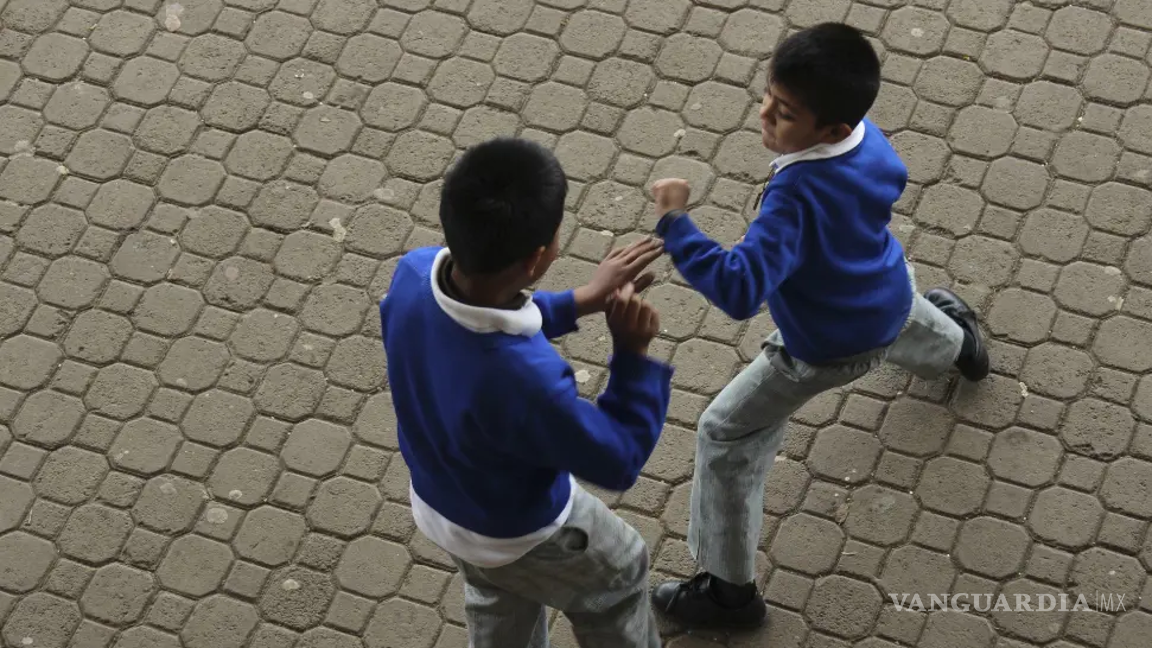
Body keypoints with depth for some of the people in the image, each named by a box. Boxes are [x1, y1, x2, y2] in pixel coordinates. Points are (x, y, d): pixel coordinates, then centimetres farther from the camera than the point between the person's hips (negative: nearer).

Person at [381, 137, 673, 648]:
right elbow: (619, 462, -27)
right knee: (618, 572, 28)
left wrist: (581, 301, -7)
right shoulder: (526, 379, -46)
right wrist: (633, 352, -27)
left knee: (499, 605, 36)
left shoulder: (412, 273, -26)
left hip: (436, 501, 6)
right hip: (519, 532, -6)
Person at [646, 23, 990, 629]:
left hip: (827, 347, -7)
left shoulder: (796, 197, -44)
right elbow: (893, 177, 6)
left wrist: (674, 224, -50)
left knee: (725, 437, 4)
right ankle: (956, 341, 81)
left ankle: (729, 591, 15)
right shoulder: (867, 138, -19)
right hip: (888, 300, 7)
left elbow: (740, 289, -52)